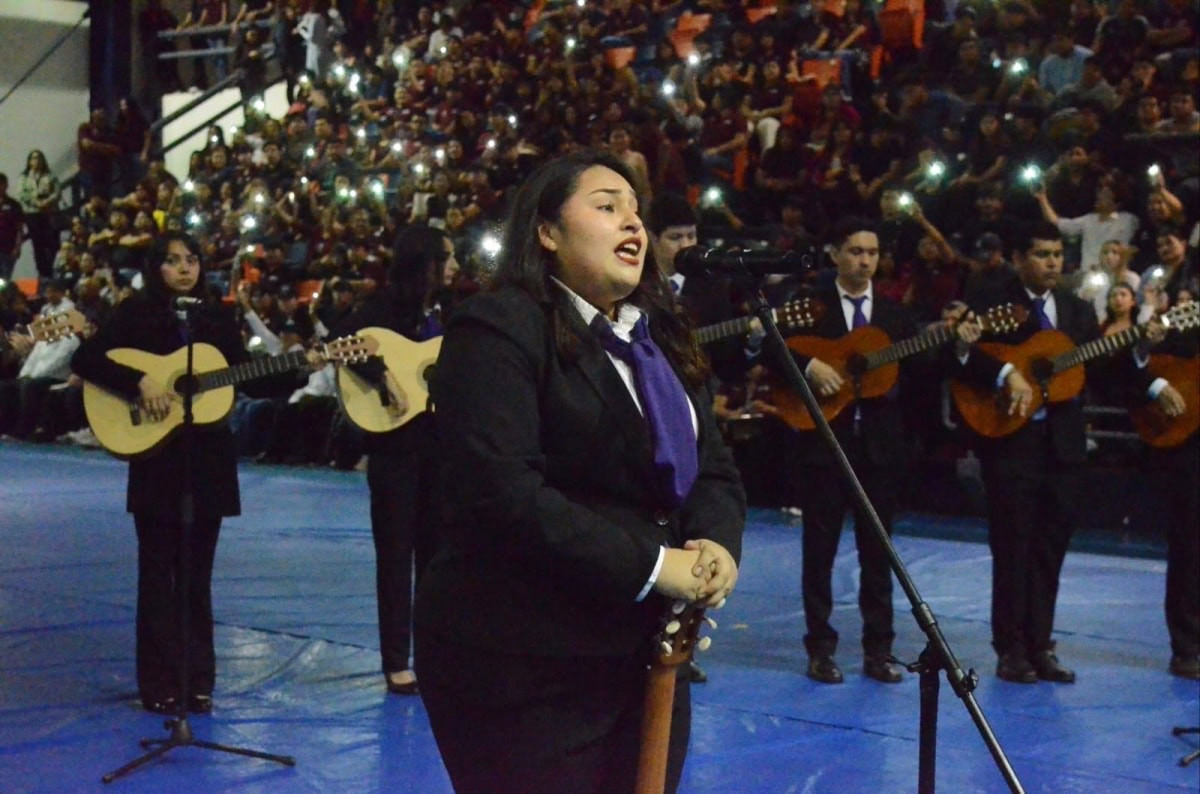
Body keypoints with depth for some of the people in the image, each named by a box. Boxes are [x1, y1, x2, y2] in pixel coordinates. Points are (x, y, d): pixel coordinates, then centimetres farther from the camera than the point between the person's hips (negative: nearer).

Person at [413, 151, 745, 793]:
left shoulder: (661, 338, 16)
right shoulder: (499, 329, -11)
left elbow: (714, 469, 13)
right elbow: (504, 496, -22)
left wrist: (716, 544, -10)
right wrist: (652, 567, -21)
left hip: (645, 654, 8)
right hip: (524, 668, -8)